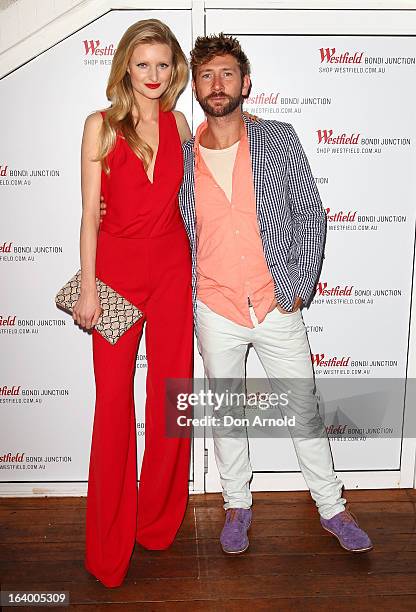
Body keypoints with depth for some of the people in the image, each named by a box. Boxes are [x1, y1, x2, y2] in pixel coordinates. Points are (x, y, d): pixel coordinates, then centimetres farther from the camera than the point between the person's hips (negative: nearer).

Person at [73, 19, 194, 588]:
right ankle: (110, 542, 20)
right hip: (117, 268, -3)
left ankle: (158, 520, 29)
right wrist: (88, 287, -9)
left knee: (172, 393, 8)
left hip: (171, 268, 3)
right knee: (113, 399, 2)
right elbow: (91, 211, -4)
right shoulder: (102, 125, -2)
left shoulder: (178, 123, 7)